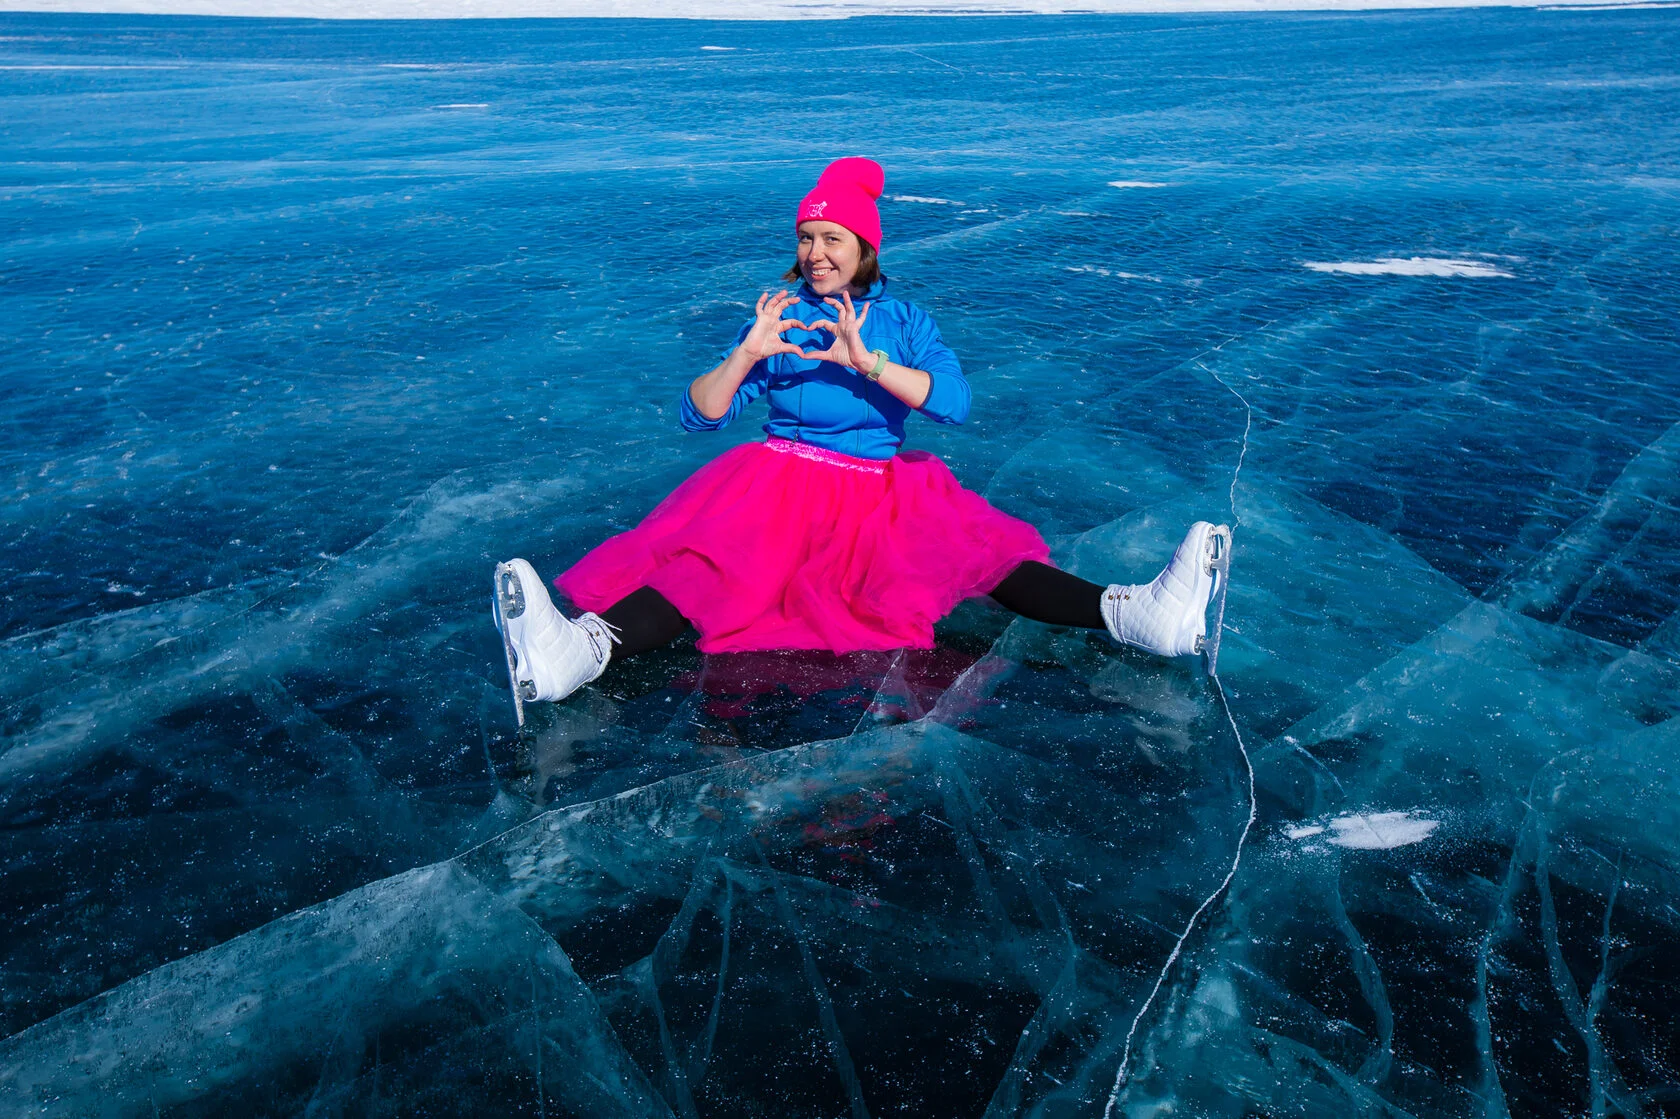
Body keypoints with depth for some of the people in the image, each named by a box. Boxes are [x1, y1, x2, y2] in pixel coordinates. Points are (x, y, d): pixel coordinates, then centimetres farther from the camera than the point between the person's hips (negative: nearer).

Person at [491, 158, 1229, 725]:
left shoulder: (903, 321, 11)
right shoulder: (775, 320, 11)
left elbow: (955, 402, -7)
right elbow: (699, 416, 3)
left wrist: (868, 362, -18)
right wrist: (746, 355, -14)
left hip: (883, 492, 2)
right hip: (780, 483, -1)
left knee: (979, 550, -21)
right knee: (715, 559, -30)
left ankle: (1131, 614, -40)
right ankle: (580, 648, -56)